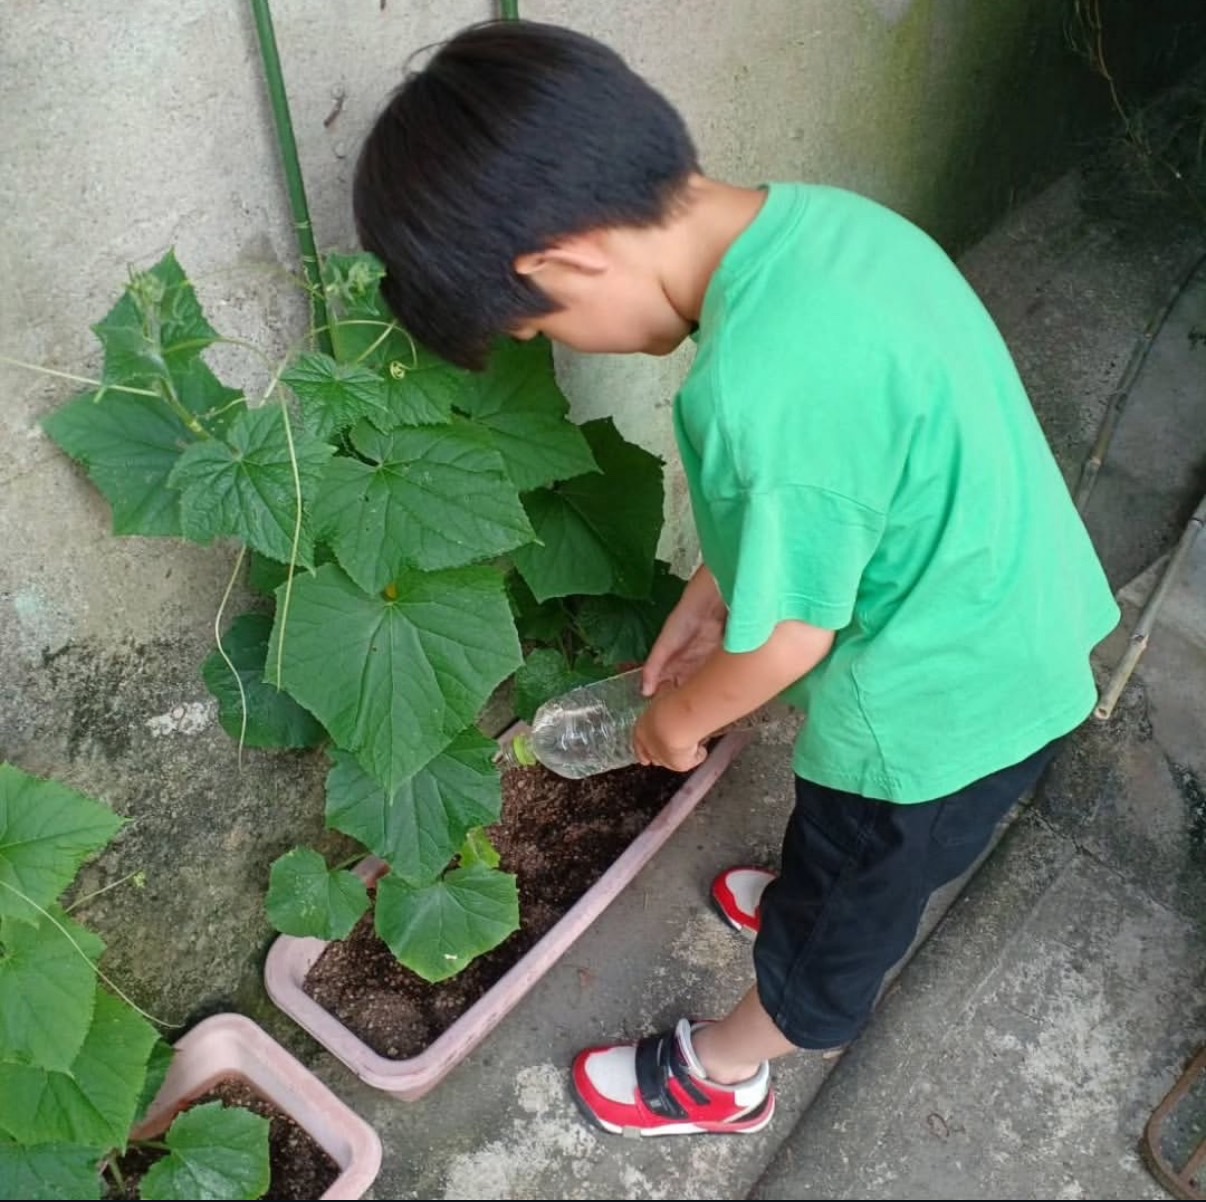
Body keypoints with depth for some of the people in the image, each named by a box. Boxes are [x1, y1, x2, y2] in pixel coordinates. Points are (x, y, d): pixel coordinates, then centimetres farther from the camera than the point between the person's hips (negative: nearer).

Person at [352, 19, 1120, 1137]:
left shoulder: (760, 388, -36)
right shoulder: (813, 213, -8)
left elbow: (788, 642, -23)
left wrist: (679, 716, -3)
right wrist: (716, 585, 8)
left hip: (938, 707, -7)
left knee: (835, 909, 19)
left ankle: (721, 1074, 45)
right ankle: (818, 890, 64)